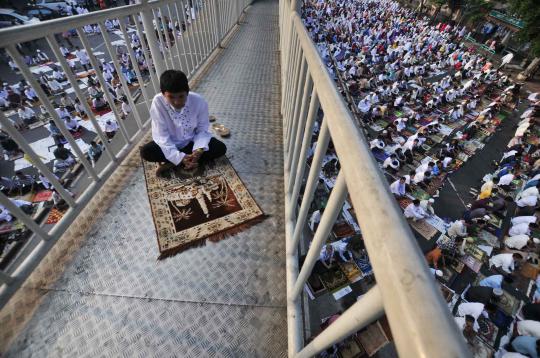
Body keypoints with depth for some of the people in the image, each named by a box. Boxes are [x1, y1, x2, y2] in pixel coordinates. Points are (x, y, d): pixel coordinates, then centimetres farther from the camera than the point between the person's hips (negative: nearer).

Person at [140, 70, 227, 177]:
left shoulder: (199, 101, -23)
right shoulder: (158, 102, -24)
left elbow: (202, 129, -13)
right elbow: (161, 135, -20)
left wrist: (199, 150, -31)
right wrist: (180, 157, -31)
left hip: (193, 140, 2)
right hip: (170, 143, -1)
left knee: (220, 148, -23)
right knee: (145, 152, -24)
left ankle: (171, 164, -18)